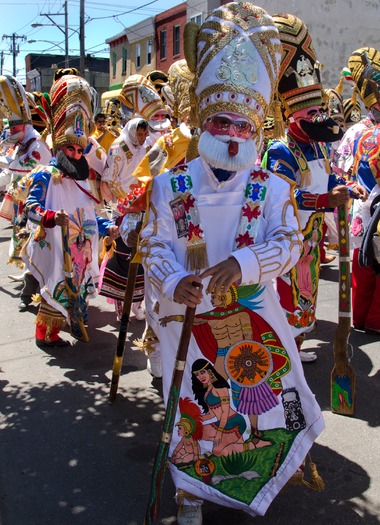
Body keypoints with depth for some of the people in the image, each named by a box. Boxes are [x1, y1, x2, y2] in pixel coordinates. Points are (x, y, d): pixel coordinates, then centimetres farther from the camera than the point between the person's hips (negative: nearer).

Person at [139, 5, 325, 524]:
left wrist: (243, 263, -33)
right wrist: (173, 282, -25)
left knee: (268, 393, 16)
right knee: (192, 405, 10)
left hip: (254, 316, 1)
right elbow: (155, 245, -4)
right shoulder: (171, 186, -5)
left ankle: (290, 460, 47)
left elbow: (287, 243, -14)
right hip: (189, 316, 0)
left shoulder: (272, 188, -4)